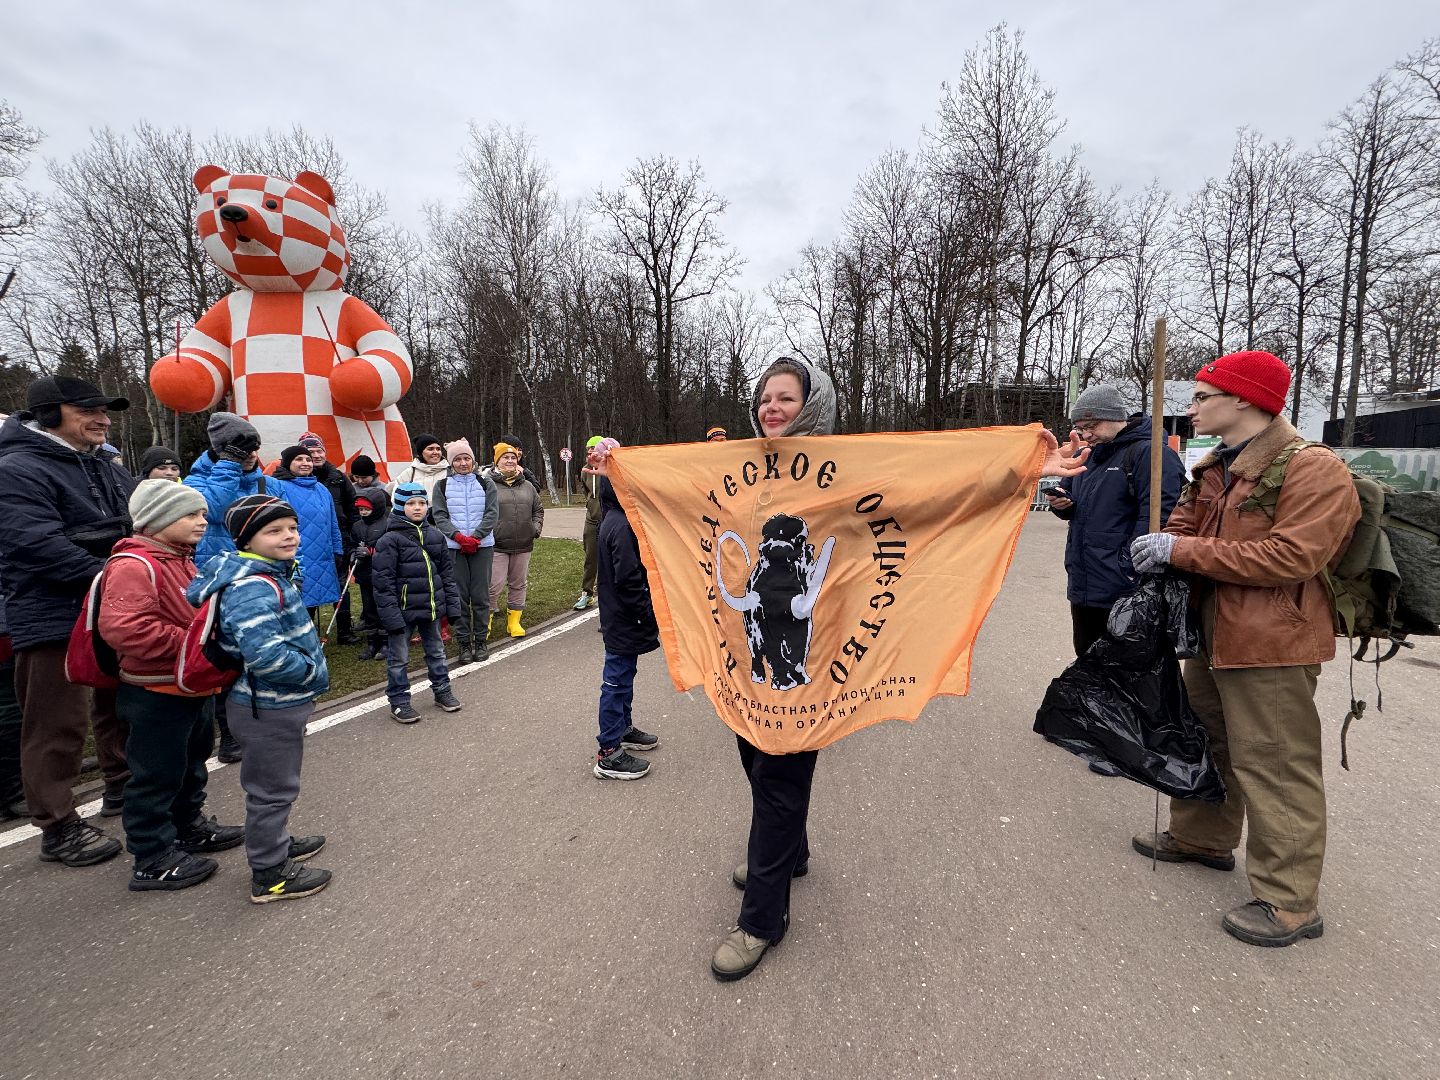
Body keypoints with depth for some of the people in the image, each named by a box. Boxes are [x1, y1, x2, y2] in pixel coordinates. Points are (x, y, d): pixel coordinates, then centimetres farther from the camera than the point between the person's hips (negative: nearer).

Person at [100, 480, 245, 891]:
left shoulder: (183, 561, 11)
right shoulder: (133, 565, -21)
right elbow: (121, 627, -33)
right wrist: (187, 645, -29)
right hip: (156, 695, -10)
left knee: (191, 765, 23)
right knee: (156, 776, 2)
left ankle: (190, 827, 41)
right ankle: (153, 861, 15)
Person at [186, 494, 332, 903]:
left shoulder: (270, 575, 5)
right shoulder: (253, 589, -27)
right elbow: (264, 654, -37)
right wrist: (315, 673, -21)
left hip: (277, 702, 10)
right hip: (268, 708, -10)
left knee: (275, 784, 26)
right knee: (273, 788, 5)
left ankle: (276, 842, 46)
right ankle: (270, 876, 21)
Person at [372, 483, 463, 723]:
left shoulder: (435, 536, 5)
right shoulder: (390, 540, -13)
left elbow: (446, 573, 10)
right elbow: (382, 581, -15)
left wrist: (452, 604, 7)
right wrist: (391, 616, -18)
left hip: (431, 607, 5)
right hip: (403, 610, -5)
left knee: (436, 651, 19)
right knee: (399, 658, 7)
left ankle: (442, 690, 34)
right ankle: (399, 702, 20)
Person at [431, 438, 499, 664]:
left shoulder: (486, 483, 6)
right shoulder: (443, 486, 7)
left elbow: (492, 513, -1)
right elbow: (439, 516, 1)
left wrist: (475, 536, -12)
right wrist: (458, 536, -14)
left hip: (483, 546, 0)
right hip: (453, 547, 0)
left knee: (480, 595, 1)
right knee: (460, 596, 1)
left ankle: (480, 641, 11)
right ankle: (464, 643, 9)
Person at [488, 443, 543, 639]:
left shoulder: (528, 486, 13)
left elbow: (538, 510, 20)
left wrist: (536, 527, 5)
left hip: (523, 546, 5)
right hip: (497, 546, -5)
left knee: (518, 584, 13)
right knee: (494, 585, -7)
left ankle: (514, 622, 24)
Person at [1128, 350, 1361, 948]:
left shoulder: (1314, 471, -16)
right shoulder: (1214, 470, 11)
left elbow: (1292, 557, -25)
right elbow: (1184, 524, 17)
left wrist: (1182, 551, -23)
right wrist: (1160, 547, -7)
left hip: (1271, 649, -9)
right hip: (1213, 636, 9)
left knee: (1273, 767, -2)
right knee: (1204, 741, 22)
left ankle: (1291, 902, 12)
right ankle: (1201, 838, 41)